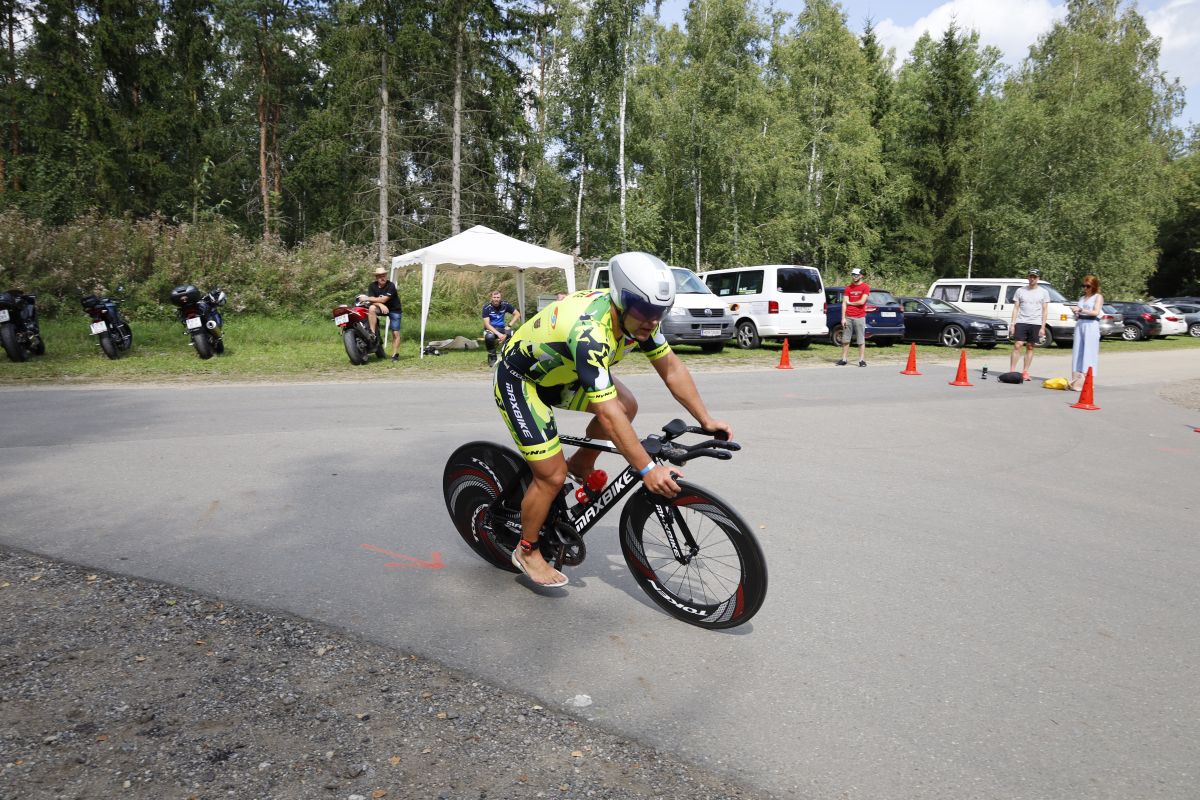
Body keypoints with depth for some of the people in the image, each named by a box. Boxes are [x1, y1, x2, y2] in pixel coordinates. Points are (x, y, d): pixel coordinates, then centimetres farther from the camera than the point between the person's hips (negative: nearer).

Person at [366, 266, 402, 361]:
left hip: (394, 309, -3)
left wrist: (367, 298, -21)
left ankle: (395, 354, 0)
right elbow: (372, 300, -13)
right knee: (371, 308, -30)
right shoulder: (372, 286, -5)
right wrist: (380, 305, -33)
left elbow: (383, 299, -25)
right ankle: (372, 333, -27)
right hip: (381, 308, 3)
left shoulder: (391, 286, -19)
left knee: (395, 333, -8)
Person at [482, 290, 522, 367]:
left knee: (511, 334, -32)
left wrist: (509, 326, -9)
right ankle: (492, 357, -14)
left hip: (501, 328, 2)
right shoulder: (487, 307, -14)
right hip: (490, 329, -2)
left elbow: (517, 314, 3)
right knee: (489, 336, -39)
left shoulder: (505, 305, -5)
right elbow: (487, 324, -19)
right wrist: (498, 334, -29)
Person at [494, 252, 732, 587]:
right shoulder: (589, 331, -39)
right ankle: (526, 552, 15)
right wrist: (647, 469, -39)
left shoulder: (636, 315, -15)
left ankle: (581, 466, 14)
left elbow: (671, 367, -7)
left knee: (627, 405, -9)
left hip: (560, 371, 8)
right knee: (553, 476, -8)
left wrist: (706, 419, -12)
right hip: (518, 380, -7)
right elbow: (607, 413, -41)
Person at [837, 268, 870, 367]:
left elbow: (862, 302, -12)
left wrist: (849, 303, 3)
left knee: (861, 340, -1)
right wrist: (843, 318, -2)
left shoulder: (865, 287, -1)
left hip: (860, 317, -4)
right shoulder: (848, 288, 12)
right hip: (848, 317, 4)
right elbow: (844, 303, 6)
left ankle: (862, 360, 1)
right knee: (845, 340, 5)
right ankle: (843, 359, 11)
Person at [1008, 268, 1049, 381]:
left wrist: (1043, 327, -2)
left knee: (1030, 347, 4)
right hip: (1021, 322, 0)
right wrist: (1012, 323, -2)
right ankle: (1011, 371, -8)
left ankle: (1025, 372, 8)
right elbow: (1016, 308, 7)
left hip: (1035, 324, 0)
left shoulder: (1043, 292, 7)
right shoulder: (1020, 291, 7)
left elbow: (1045, 311, 5)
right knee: (1017, 346, -8)